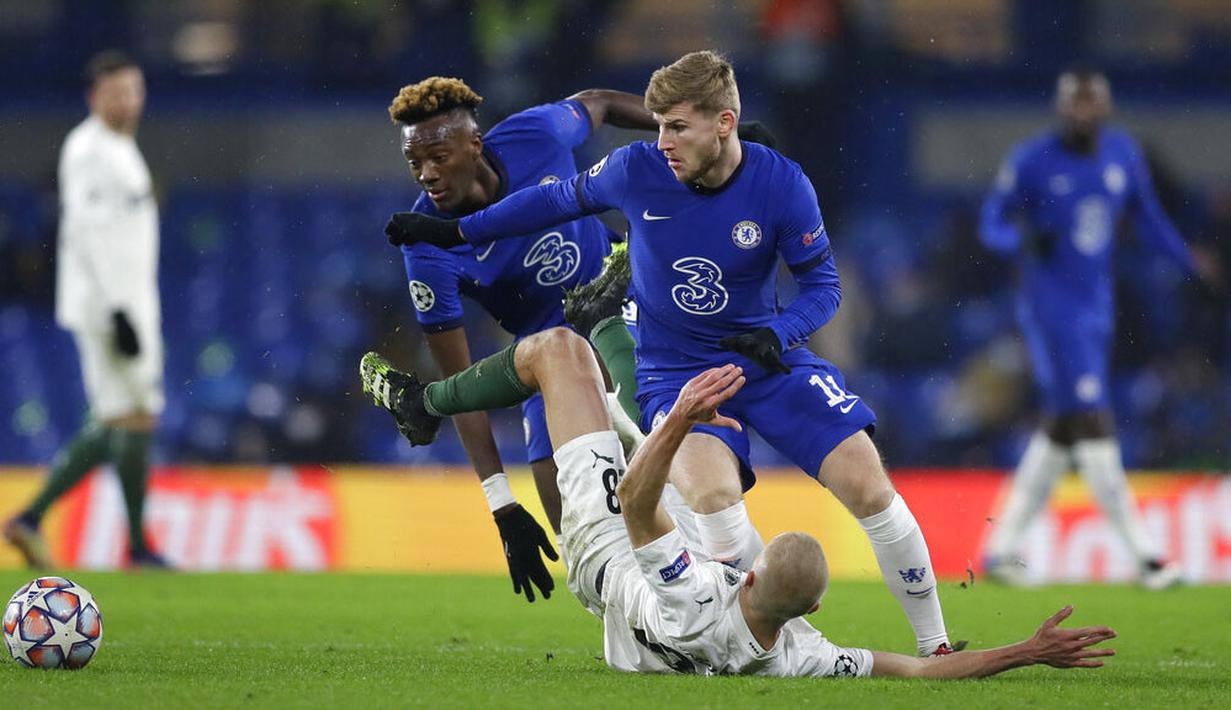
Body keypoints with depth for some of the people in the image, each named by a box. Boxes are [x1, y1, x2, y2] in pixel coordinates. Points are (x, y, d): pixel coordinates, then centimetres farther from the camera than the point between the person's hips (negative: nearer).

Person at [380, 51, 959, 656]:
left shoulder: (781, 185, -13)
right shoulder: (635, 170, -12)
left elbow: (823, 283, -3)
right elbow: (562, 199, 8)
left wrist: (779, 333, -23)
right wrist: (456, 231, 12)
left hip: (766, 359, 1)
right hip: (674, 371, -1)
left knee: (868, 487, -11)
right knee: (712, 494, -32)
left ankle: (935, 646, 6)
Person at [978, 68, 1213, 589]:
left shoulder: (1122, 154, 6)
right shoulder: (1031, 161, -10)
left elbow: (1148, 219, 17)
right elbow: (990, 224, -4)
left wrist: (1194, 262, 7)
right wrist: (1025, 240, -25)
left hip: (1097, 306, 7)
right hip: (1049, 307, -7)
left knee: (1060, 430, 9)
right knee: (1089, 423, -12)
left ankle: (1001, 547, 18)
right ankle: (1143, 552, -14)